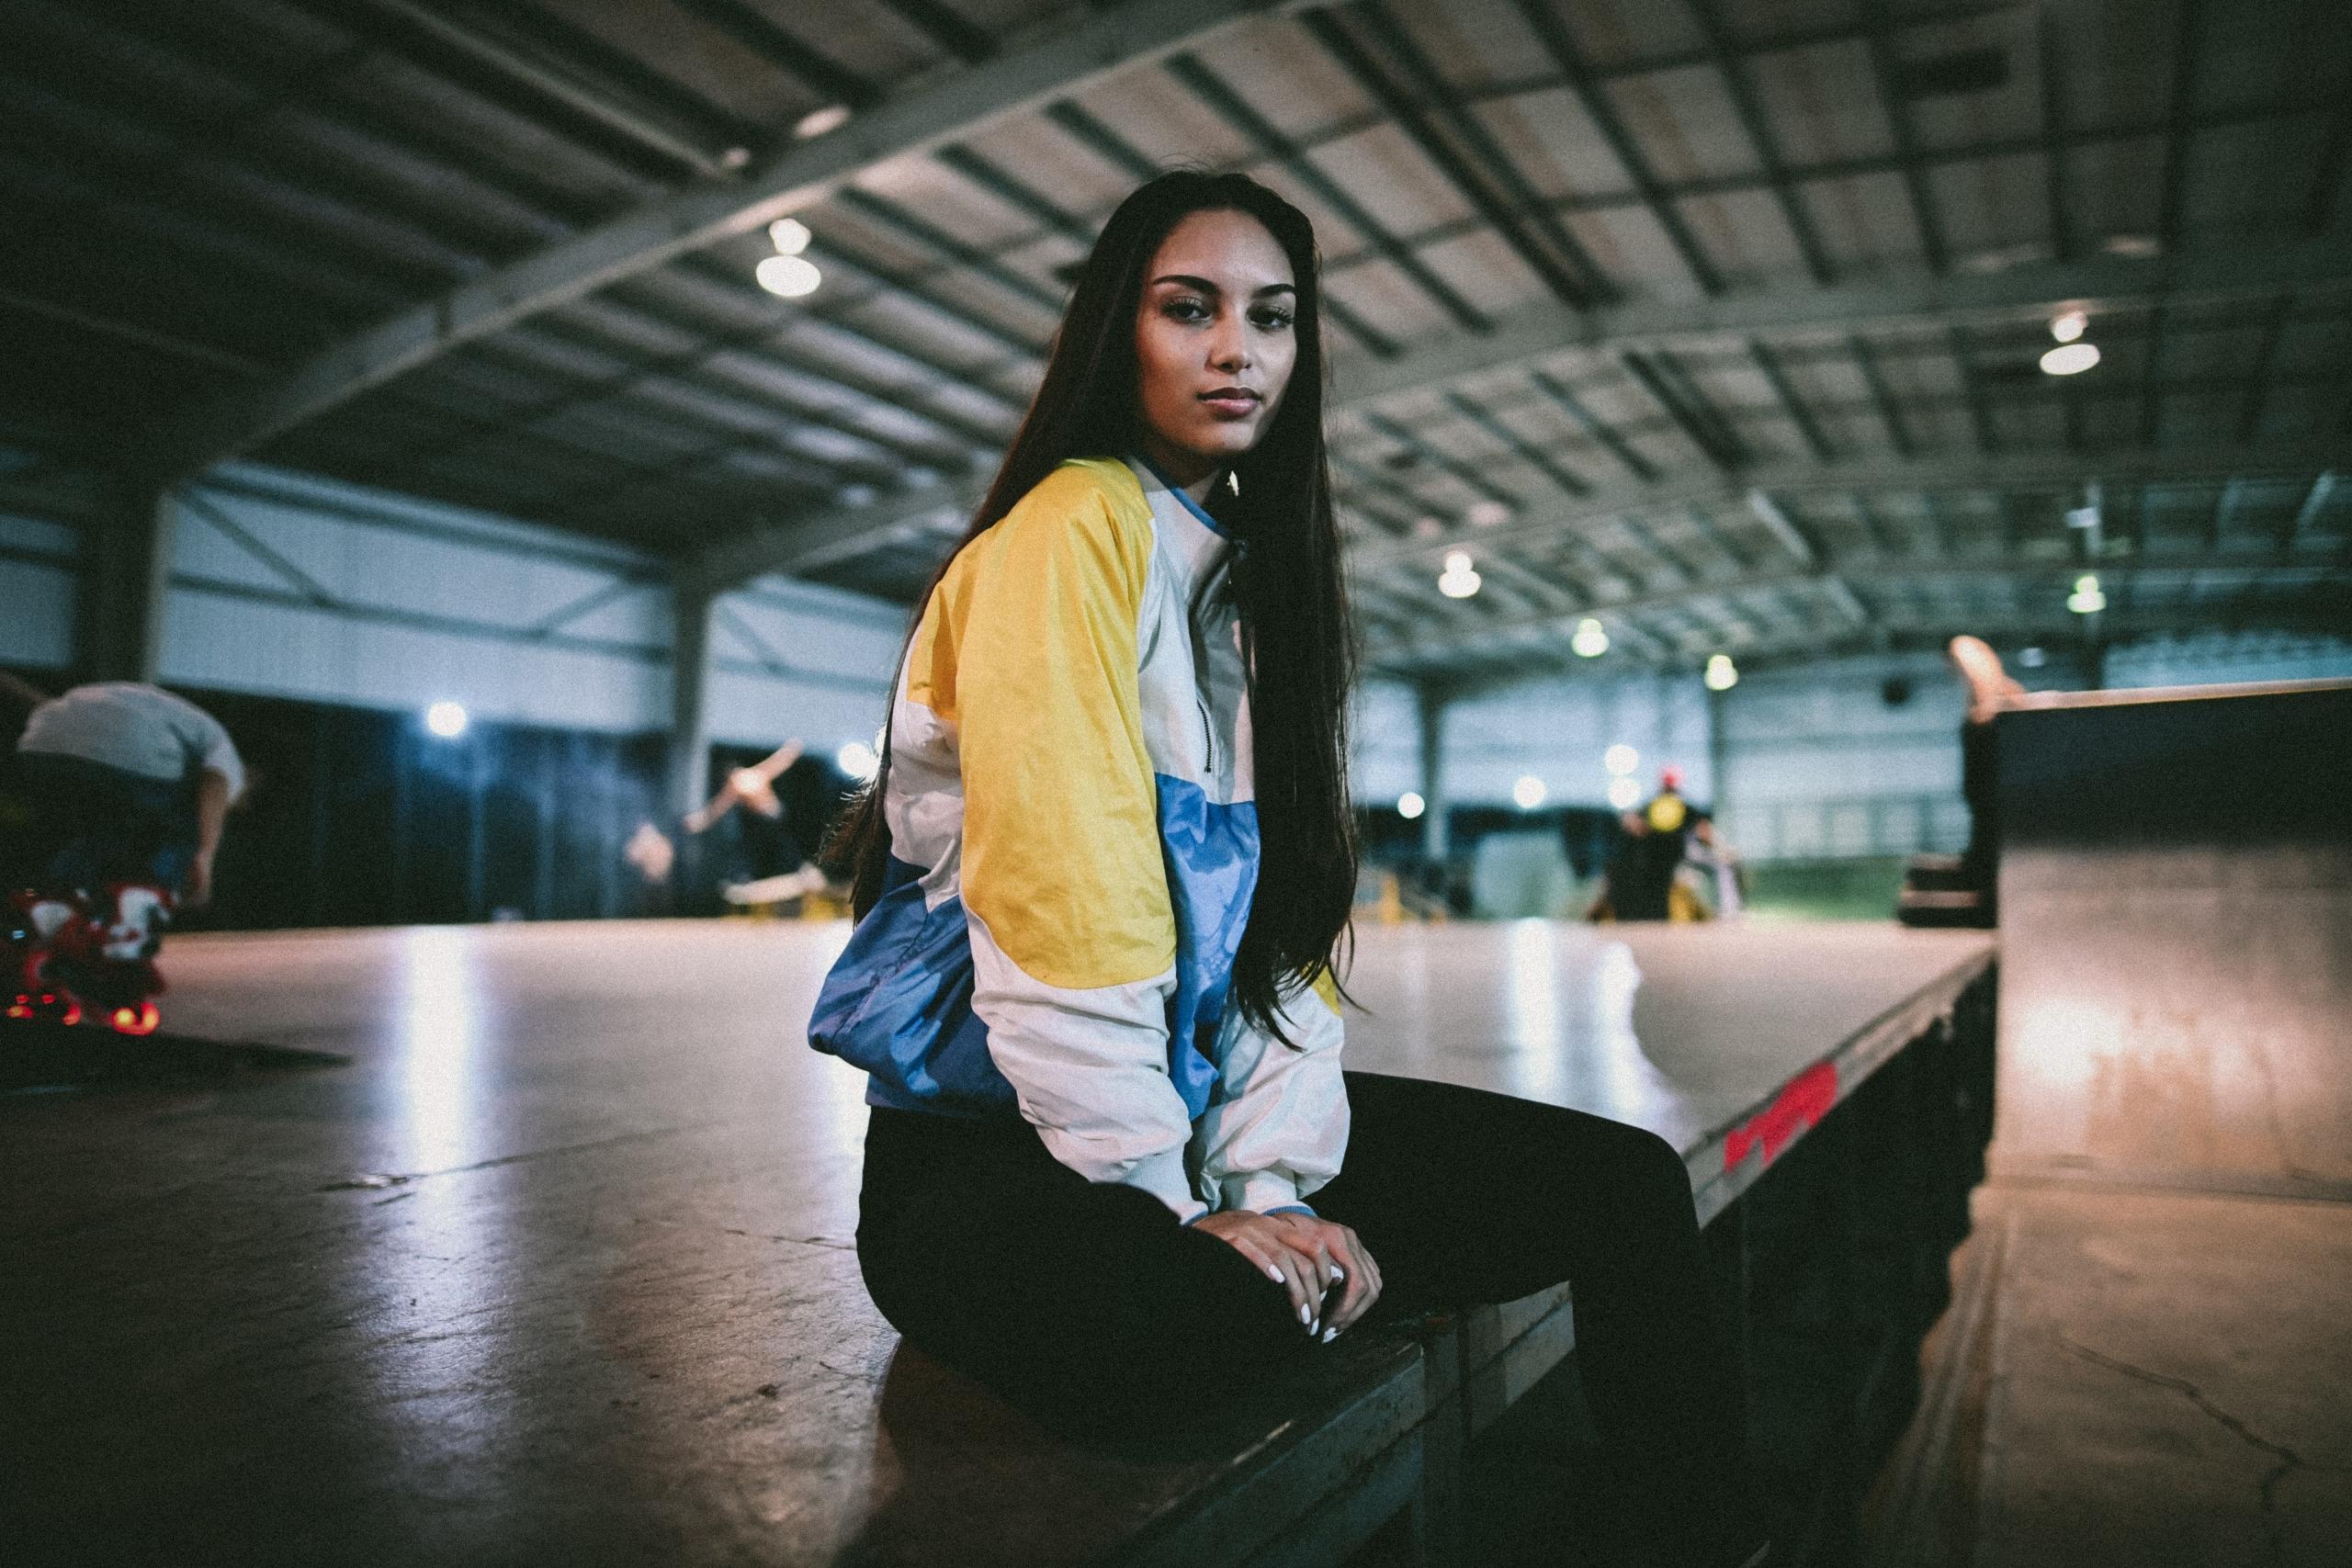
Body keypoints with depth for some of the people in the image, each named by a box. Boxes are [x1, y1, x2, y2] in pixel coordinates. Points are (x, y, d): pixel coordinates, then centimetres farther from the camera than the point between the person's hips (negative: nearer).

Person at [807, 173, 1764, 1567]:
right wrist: (1187, 1212, -15)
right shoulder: (1071, 529, -11)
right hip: (998, 1142, -7)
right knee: (1135, 1319, -41)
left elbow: (1282, 910, 4)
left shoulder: (1257, 575, 14)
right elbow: (1063, 910, -20)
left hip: (1196, 1104, 7)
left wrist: (1275, 1181, -8)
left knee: (1627, 1185, -4)